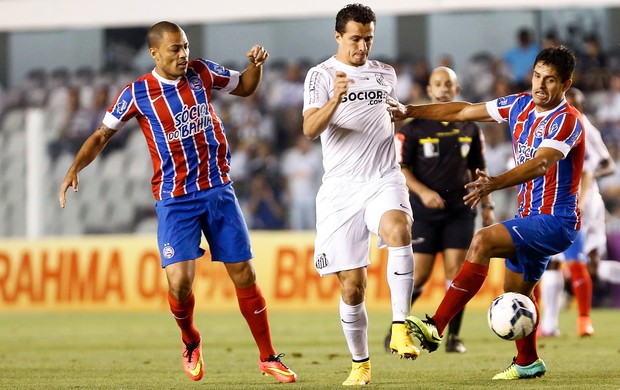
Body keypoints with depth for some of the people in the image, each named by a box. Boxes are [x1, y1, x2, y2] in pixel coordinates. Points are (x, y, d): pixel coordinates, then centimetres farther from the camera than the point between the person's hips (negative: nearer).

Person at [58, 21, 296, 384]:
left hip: (219, 190, 3)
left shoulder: (202, 73, 2)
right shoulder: (136, 93, -6)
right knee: (179, 282, -16)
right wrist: (75, 168, -11)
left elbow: (245, 87, 19)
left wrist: (256, 64, -2)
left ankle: (268, 357, 17)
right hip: (175, 200, -3)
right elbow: (103, 134, 3)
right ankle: (191, 342, 16)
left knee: (245, 275, 3)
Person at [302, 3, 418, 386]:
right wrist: (335, 99, -33)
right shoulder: (322, 75, -1)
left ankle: (400, 329, -36)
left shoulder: (386, 74, 13)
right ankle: (360, 364, 19)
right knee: (352, 286, -1)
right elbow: (310, 128, -18)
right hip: (341, 189, -2)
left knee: (398, 229, -33)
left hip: (384, 181, 2)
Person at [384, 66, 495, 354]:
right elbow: (400, 168, -3)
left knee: (456, 271, -5)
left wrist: (487, 205, 11)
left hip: (460, 210, 2)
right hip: (423, 211, -2)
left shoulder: (470, 128, 9)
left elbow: (478, 169, 17)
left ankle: (454, 336, 2)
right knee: (418, 275, -5)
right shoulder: (414, 128, -1)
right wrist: (423, 191, -18)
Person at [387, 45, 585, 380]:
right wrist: (411, 111, 9)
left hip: (556, 221, -9)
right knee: (516, 291, 20)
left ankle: (436, 327, -30)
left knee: (483, 242, -26)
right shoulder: (521, 105, 5)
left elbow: (540, 164, -35)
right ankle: (528, 362, 41)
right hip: (530, 216, 9)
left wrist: (494, 184, -49)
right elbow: (465, 111, 13)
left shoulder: (567, 120, -19)